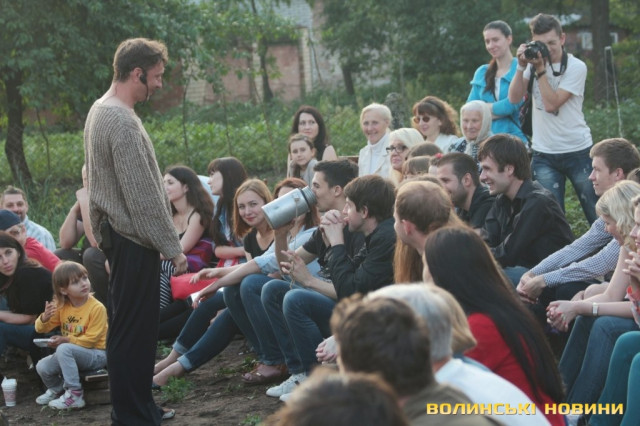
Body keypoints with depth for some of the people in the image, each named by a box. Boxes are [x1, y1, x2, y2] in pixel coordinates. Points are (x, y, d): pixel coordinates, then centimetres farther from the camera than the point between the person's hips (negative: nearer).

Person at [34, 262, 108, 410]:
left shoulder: (97, 308, -17)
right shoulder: (61, 307, 1)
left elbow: (91, 339, -19)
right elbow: (41, 328, 7)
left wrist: (65, 340, -21)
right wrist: (44, 318, -16)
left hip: (97, 355, -6)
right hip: (72, 353, 6)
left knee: (64, 349, -32)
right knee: (42, 367, -11)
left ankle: (75, 395, -26)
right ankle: (56, 389, 23)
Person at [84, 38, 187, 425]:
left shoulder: (102, 110, 13)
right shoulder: (122, 121, -19)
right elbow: (143, 195, -21)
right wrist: (173, 247, -16)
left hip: (119, 234, 10)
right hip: (134, 240, -10)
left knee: (134, 325, 16)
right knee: (133, 329, -5)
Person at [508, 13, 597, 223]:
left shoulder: (576, 67, -8)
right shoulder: (534, 62, 6)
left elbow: (551, 104, -17)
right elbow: (514, 98, -4)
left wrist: (540, 69, -17)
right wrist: (522, 66, -13)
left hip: (577, 151, -3)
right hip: (543, 154, 4)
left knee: (597, 216, 1)